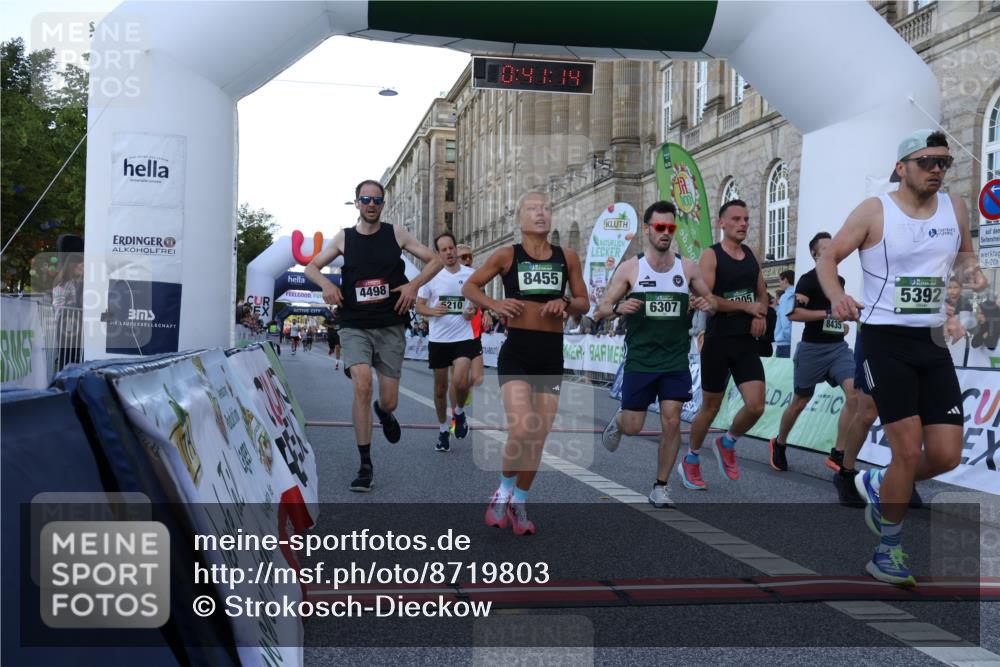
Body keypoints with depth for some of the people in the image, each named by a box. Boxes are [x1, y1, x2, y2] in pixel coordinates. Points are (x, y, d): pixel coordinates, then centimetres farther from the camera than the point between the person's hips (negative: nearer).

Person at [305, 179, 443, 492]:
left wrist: (414, 284, -10)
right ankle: (365, 466, -10)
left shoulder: (396, 234, 4)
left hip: (390, 326, 1)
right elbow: (311, 267, 16)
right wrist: (326, 284, -6)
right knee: (362, 385, -21)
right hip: (355, 326, 0)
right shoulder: (344, 238, 6)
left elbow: (435, 260, 7)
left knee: (389, 401, 2)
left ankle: (383, 412, 45)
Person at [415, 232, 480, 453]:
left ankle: (459, 411, 13)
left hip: (464, 337, -1)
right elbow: (419, 306, 3)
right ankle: (444, 429, 28)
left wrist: (473, 311, -11)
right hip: (438, 339, 1)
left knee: (460, 382, -19)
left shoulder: (471, 275, 0)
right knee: (440, 388, 10)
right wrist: (432, 311, -19)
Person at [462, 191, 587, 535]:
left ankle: (518, 503, 27)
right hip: (516, 353, -3)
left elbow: (584, 302, 13)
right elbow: (469, 286, 7)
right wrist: (495, 305, -11)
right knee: (520, 431, -19)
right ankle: (504, 490, 9)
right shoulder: (507, 256, 0)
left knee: (538, 438, 8)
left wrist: (565, 303, -8)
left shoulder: (567, 257, 7)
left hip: (552, 355, 4)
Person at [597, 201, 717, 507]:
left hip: (676, 361, 1)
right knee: (633, 427, 3)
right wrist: (619, 307, -25)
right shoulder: (629, 268, -3)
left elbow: (710, 299, 14)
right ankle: (617, 420, 40)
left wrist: (708, 303, -11)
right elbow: (600, 310, -2)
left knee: (671, 422, -4)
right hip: (639, 360, -1)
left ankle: (660, 487, 12)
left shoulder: (688, 267, 3)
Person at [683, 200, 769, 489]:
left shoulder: (751, 255, 12)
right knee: (710, 407, 6)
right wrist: (747, 307, -12)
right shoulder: (711, 255, -8)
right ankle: (691, 460, 27)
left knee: (756, 407, -7)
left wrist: (761, 315, -2)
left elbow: (762, 293, 20)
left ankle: (727, 443, 23)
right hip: (718, 342, -5)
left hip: (747, 342, 5)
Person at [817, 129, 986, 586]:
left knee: (947, 456, 1)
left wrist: (970, 268, -2)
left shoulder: (955, 208, 6)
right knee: (909, 451, -9)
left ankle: (878, 488, 32)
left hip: (932, 342, 6)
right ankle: (887, 552, 11)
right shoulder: (874, 211, -7)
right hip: (884, 340, -5)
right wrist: (837, 296, -25)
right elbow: (827, 259, -4)